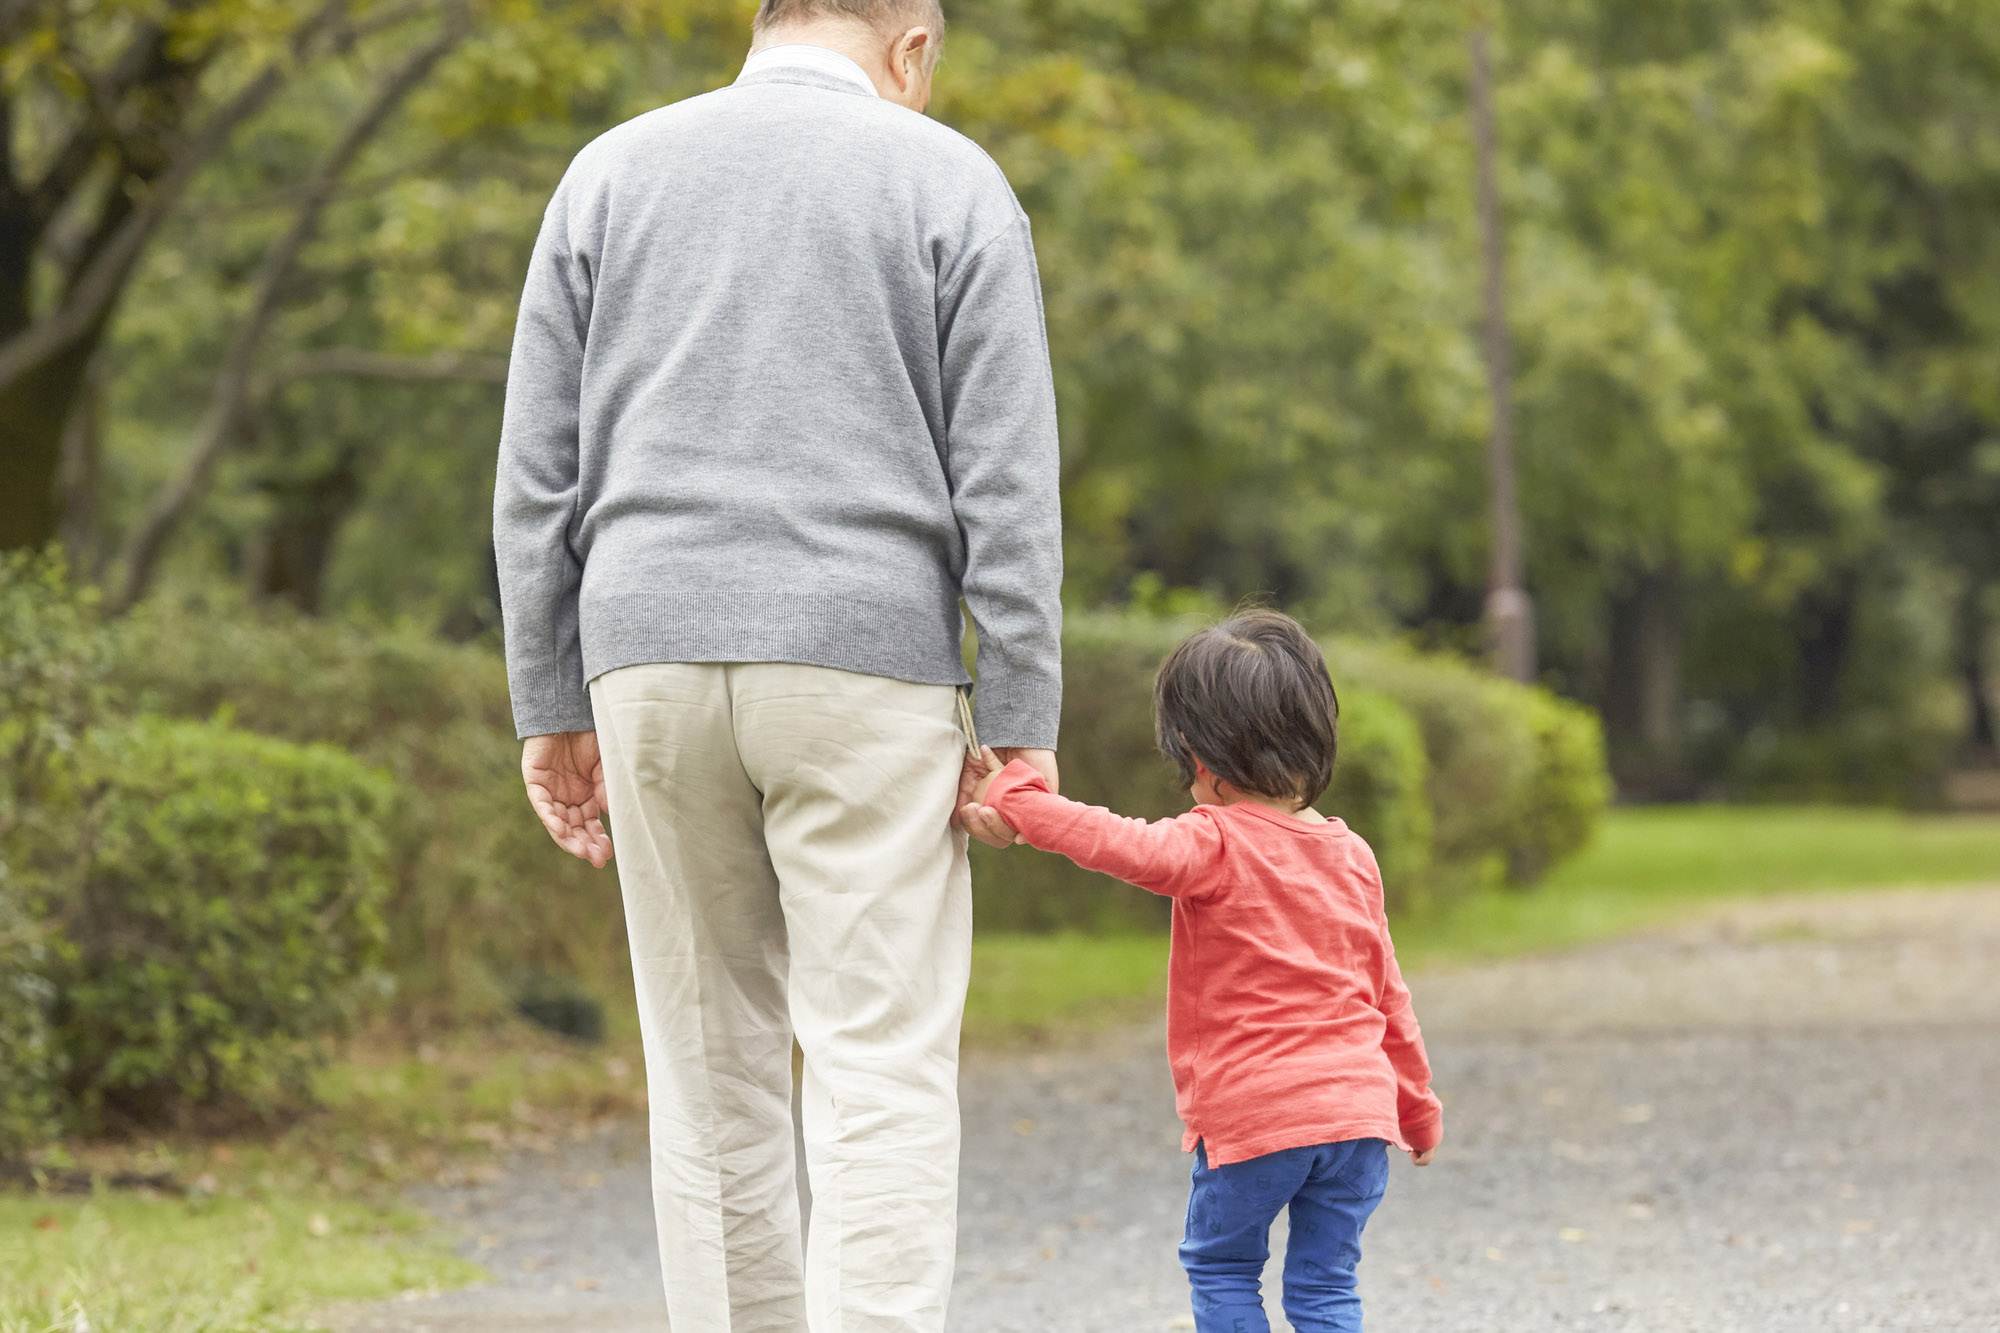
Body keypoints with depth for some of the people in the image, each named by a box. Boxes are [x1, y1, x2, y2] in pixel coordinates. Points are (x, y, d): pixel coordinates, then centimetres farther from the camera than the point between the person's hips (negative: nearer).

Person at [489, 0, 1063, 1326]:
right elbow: (1005, 482, -4)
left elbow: (540, 473, 8)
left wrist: (553, 710, 11)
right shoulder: (949, 183, 3)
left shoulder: (611, 173, 11)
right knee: (881, 1077, -4)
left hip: (655, 666, 3)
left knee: (714, 1079, 9)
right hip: (863, 670, -3)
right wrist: (1023, 729, -3)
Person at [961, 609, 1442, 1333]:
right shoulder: (1353, 856, 12)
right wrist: (1417, 1104, 29)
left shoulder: (1216, 845, -9)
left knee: (1220, 1267, 13)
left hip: (1253, 1114, -5)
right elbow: (1387, 995, 19)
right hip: (1360, 1107, 5)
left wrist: (1015, 797, -20)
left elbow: (1123, 845, -28)